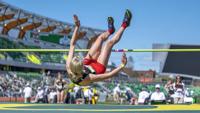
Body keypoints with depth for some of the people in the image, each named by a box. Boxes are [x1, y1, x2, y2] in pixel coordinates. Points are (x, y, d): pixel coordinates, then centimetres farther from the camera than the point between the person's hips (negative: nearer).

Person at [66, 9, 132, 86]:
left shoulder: (69, 68, -36)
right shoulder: (87, 79, -48)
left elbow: (72, 44, -26)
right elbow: (109, 75, -39)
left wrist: (77, 27, -22)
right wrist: (122, 65, -43)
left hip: (88, 64, 4)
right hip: (98, 68, -4)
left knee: (101, 37, 12)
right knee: (110, 42, -1)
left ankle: (110, 30, 50)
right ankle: (124, 25, 28)